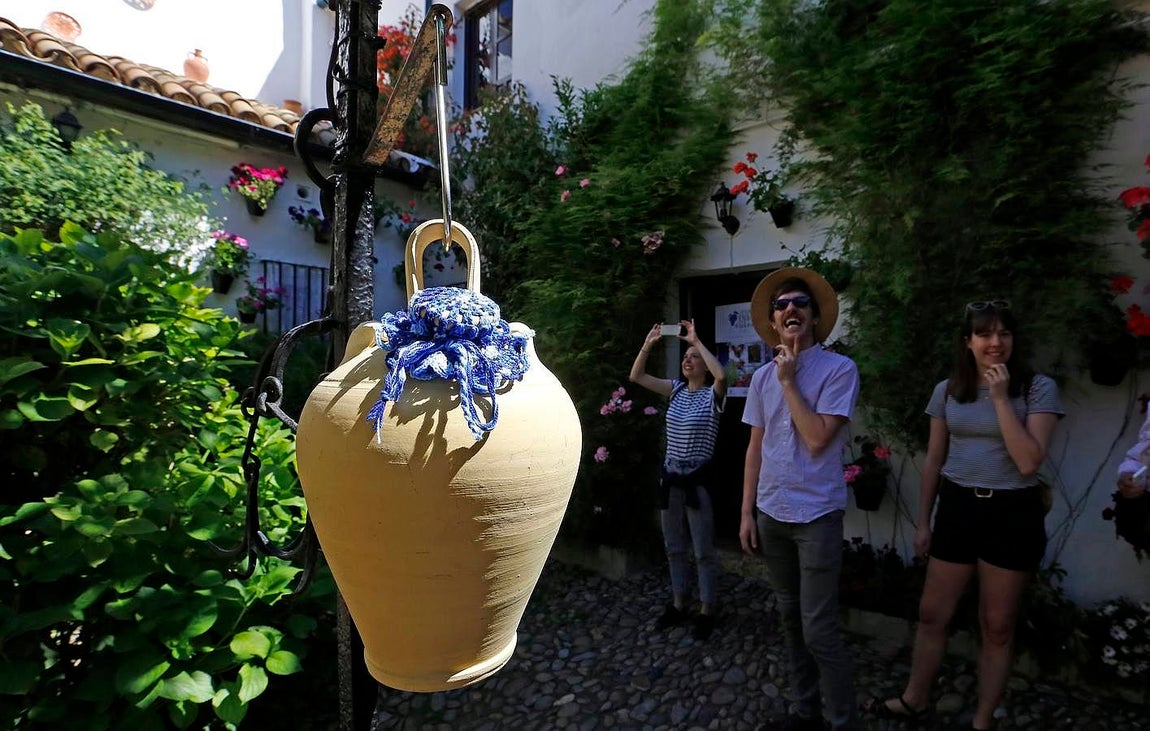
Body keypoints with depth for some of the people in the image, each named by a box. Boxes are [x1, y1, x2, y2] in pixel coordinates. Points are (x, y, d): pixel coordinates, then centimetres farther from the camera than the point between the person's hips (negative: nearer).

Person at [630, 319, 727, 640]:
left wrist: (697, 340, -25)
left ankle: (706, 611, 22)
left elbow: (721, 374, -32)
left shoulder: (713, 395, -8)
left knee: (704, 550, 7)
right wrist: (648, 344, -10)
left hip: (698, 478, -6)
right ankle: (678, 604, 32)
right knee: (673, 546, 17)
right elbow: (636, 376, 1)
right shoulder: (676, 389, 7)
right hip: (670, 475, 6)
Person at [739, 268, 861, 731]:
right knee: (790, 619, 16)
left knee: (819, 630, -2)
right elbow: (755, 447, 9)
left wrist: (789, 382, -13)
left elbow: (817, 439, -18)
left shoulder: (839, 369, -9)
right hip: (771, 513, 5)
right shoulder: (762, 376, 6)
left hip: (816, 515, -5)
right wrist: (747, 513, 8)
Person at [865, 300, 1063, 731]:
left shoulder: (1038, 388, -7)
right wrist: (923, 522, 9)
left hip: (1012, 514, -3)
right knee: (932, 614, 11)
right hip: (957, 508, 3)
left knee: (997, 627, 11)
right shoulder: (947, 391, 3)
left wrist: (1001, 398, -20)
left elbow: (1028, 462, -17)